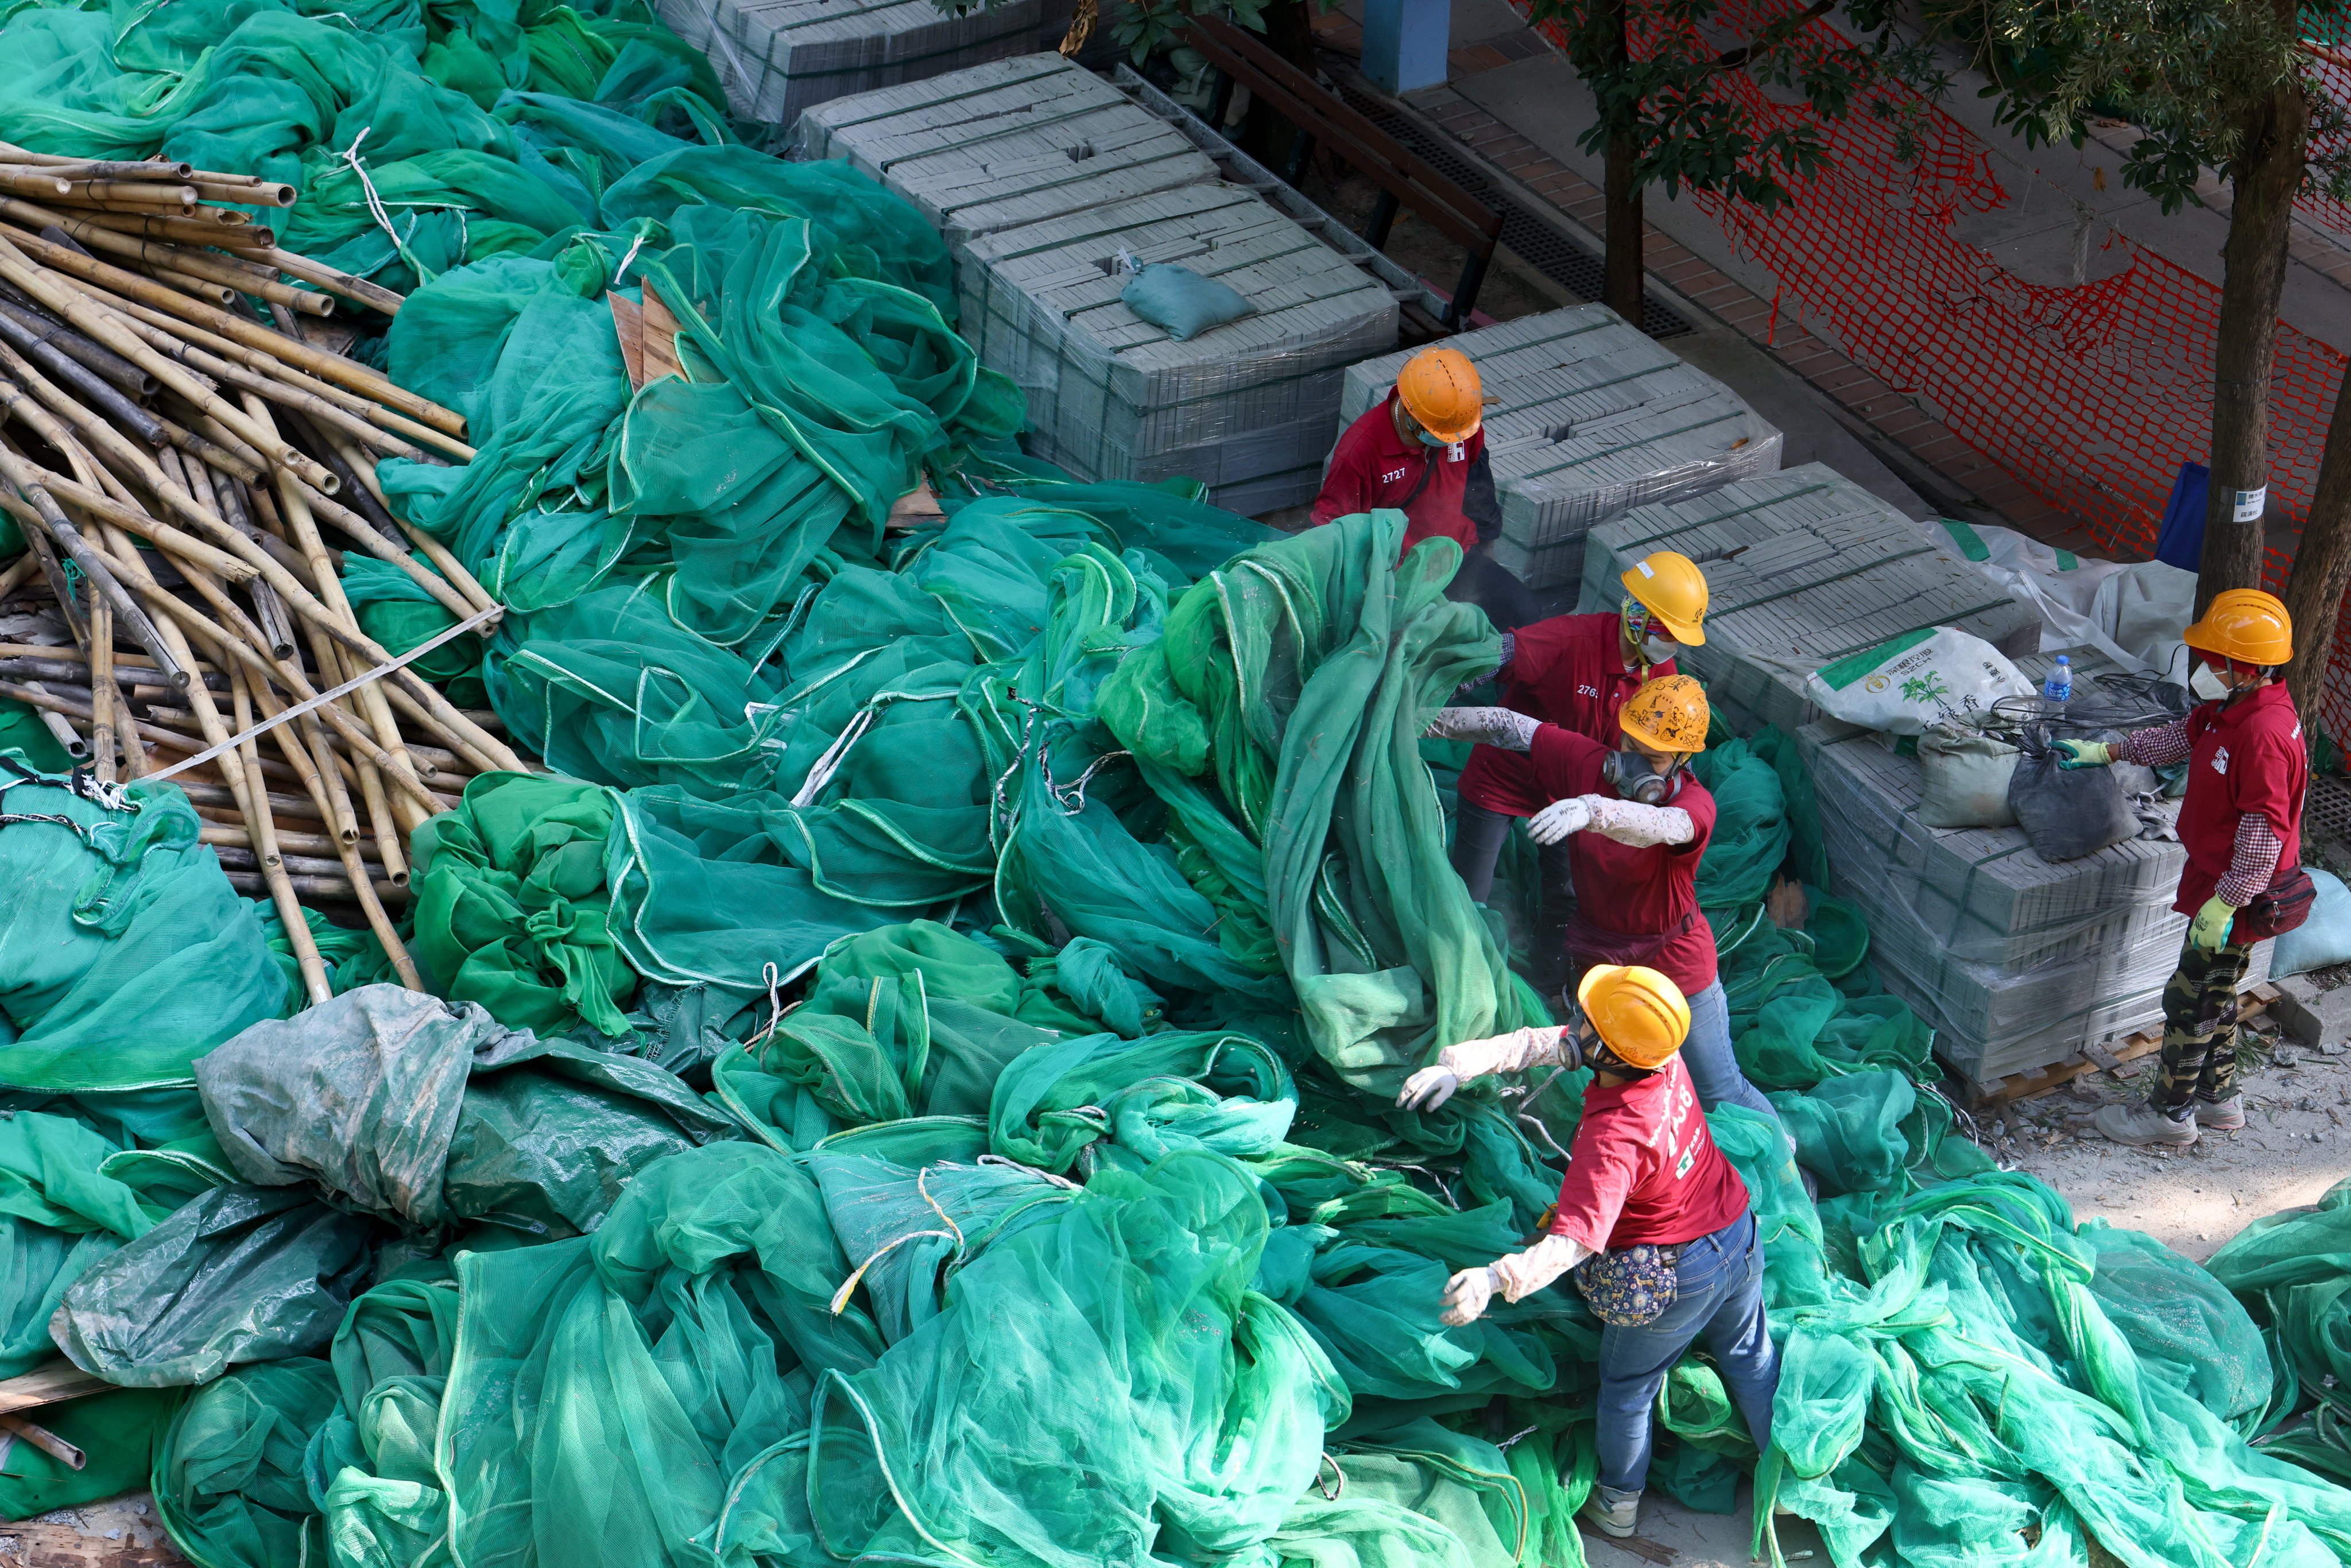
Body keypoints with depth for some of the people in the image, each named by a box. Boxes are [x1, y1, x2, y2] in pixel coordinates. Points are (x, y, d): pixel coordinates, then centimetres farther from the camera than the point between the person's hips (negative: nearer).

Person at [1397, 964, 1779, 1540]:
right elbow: (1539, 1044, -9)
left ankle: (1619, 1502, 42)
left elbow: (1575, 1241, -45)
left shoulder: (1612, 1138, -39)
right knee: (1751, 1357, 30)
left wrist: (1493, 1278, -57)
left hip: (1675, 1278, -6)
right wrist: (1455, 1067, -12)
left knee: (1626, 1387, 21)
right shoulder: (1665, 1058, -17)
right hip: (1741, 1236, 6)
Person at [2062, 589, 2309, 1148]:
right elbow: (2179, 738, 22)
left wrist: (2224, 904, -26)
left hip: (2240, 893, -10)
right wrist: (2105, 752, 23)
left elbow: (2265, 831, -29)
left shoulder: (2264, 734, -29)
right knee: (2215, 992, 22)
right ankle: (2220, 1097, 36)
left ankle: (2171, 1112, 15)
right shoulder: (2228, 709, 2)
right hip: (2217, 878, 10)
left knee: (2192, 998, 2)